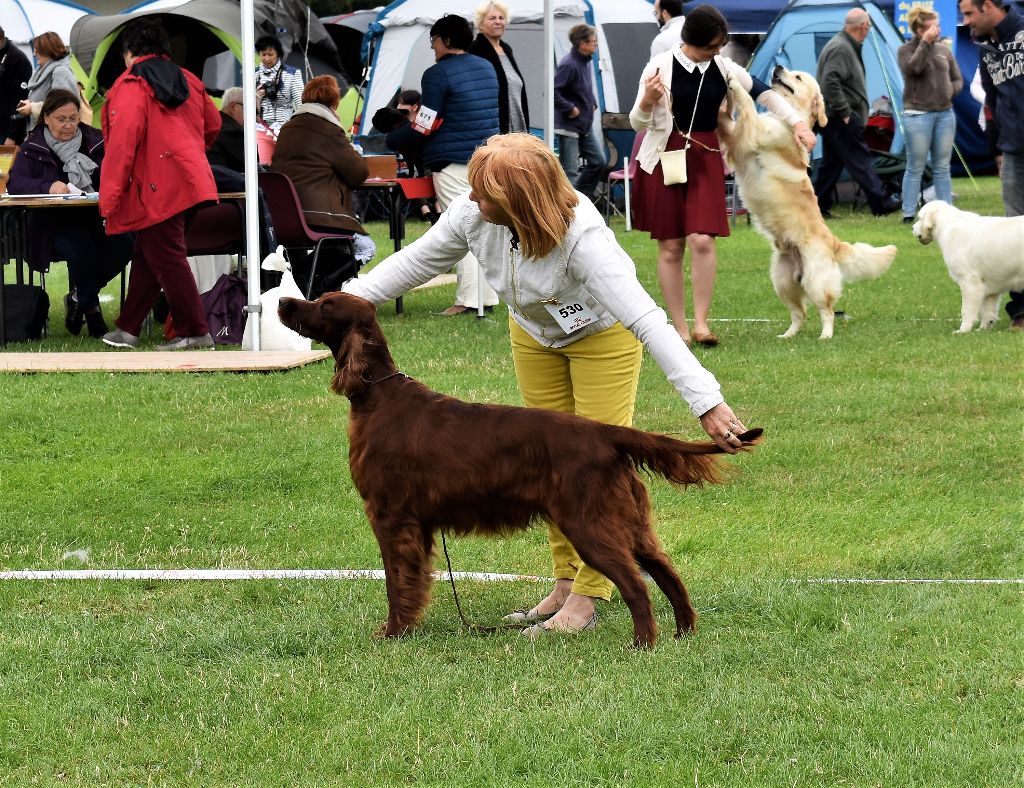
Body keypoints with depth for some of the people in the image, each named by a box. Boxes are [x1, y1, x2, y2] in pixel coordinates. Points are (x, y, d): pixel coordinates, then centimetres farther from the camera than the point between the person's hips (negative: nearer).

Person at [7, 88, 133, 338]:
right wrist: (48, 186, -29)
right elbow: (15, 183, -10)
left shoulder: (95, 141, 13)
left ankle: (79, 298, -2)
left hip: (93, 218, 3)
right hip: (54, 224, -3)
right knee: (81, 249, -35)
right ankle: (90, 306, -4)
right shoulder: (33, 147, 5)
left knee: (123, 244, -27)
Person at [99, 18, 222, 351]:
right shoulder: (187, 80, 12)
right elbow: (212, 124, 22)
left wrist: (109, 197, -16)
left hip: (156, 190, -8)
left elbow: (122, 144, -18)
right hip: (188, 180, 8)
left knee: (166, 259, -2)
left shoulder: (131, 86, -10)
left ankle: (195, 333, -2)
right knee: (146, 257, 14)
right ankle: (128, 329, 18)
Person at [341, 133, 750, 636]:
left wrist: (705, 401, -53)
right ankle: (566, 585, 20)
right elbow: (417, 260, -7)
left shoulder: (582, 236, -43)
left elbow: (646, 320, -48)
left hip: (601, 333, -6)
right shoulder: (472, 213, -28)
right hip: (534, 332, 6)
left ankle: (586, 600, -1)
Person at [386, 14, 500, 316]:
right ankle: (488, 296, 11)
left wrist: (393, 140, 6)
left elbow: (424, 127, -10)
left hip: (454, 163, -7)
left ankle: (468, 300, -11)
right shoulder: (487, 68, 14)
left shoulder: (438, 74, -9)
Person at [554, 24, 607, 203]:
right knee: (570, 172, -5)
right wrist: (570, 108, -21)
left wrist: (593, 104, 12)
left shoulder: (586, 62, 8)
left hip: (586, 125, 9)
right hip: (569, 126, -9)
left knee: (599, 161, 11)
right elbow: (553, 91, -28)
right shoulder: (568, 64, -20)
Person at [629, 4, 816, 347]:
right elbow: (638, 123, -3)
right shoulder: (661, 67, -7)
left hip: (705, 160, 2)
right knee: (671, 247, 1)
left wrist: (798, 124, 1)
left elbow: (764, 93, 12)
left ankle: (701, 323, -8)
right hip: (664, 160, -2)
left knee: (702, 241, -14)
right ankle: (680, 328, 8)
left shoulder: (723, 69, 3)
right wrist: (647, 101, -24)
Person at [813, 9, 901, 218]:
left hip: (833, 118, 10)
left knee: (831, 164, 12)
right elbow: (830, 83, -27)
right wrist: (844, 112, -22)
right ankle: (880, 203, -3)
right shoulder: (840, 49, -17)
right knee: (859, 160, -6)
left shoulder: (844, 46, 16)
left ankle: (819, 206, 13)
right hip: (841, 121, -10)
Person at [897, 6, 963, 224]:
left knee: (942, 167, 8)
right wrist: (925, 43, -19)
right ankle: (909, 214, 1)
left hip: (945, 114, 5)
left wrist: (951, 90, -3)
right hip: (918, 114, -5)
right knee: (915, 168, -3)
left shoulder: (944, 50, 11)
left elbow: (958, 79, 18)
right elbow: (913, 68, -23)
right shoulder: (906, 50, -1)